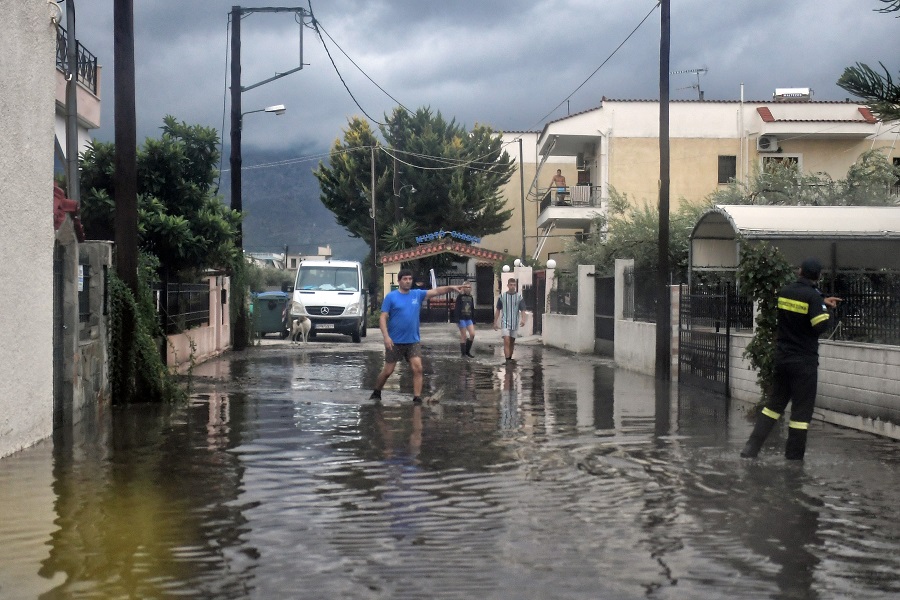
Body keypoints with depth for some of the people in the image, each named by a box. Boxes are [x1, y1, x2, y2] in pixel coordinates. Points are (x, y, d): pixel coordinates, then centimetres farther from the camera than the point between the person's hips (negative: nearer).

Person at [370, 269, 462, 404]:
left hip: (413, 341, 3)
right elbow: (382, 318, -8)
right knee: (388, 371, 6)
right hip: (395, 341, -3)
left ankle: (417, 398, -6)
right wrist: (386, 336, -19)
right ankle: (376, 393, 28)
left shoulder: (417, 294, 4)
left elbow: (436, 291, -4)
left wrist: (451, 287, -21)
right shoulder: (391, 297, -5)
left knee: (417, 368, -10)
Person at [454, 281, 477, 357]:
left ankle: (467, 351, 11)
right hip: (462, 319, -5)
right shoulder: (460, 297, -6)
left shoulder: (471, 297, 11)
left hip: (469, 319, 5)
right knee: (464, 336, -2)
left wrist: (473, 321, 14)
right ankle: (463, 353, 6)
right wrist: (457, 319, -17)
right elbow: (456, 308, -10)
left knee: (472, 334, -4)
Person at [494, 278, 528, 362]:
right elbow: (498, 310, 7)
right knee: (506, 341, -14)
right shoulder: (502, 296, 1)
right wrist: (495, 322, 5)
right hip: (505, 323, -2)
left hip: (515, 323, 2)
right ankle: (507, 359, -19)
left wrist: (523, 319, -22)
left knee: (512, 342, 11)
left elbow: (522, 310, -4)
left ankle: (510, 358, 24)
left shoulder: (519, 297, 1)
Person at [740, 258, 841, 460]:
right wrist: (825, 310, 0)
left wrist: (822, 302, 21)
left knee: (775, 402, 15)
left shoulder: (785, 292, 4)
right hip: (804, 361, -6)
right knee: (801, 409, 2)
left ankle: (752, 447, 8)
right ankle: (793, 457, 4)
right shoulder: (813, 296, -15)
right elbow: (820, 326, -18)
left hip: (782, 358, 6)